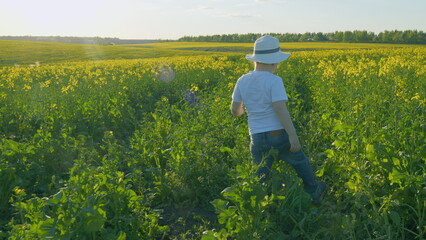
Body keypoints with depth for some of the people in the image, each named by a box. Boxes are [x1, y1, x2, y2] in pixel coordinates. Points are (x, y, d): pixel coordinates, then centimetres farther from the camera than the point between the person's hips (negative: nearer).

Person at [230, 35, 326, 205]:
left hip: (257, 138, 3)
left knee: (261, 177, 15)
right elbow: (280, 109, -24)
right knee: (300, 162, 24)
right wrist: (293, 135, -21)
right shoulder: (274, 81, -16)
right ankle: (314, 192, 45)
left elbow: (235, 111, 5)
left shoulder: (242, 81, -1)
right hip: (279, 135, -3)